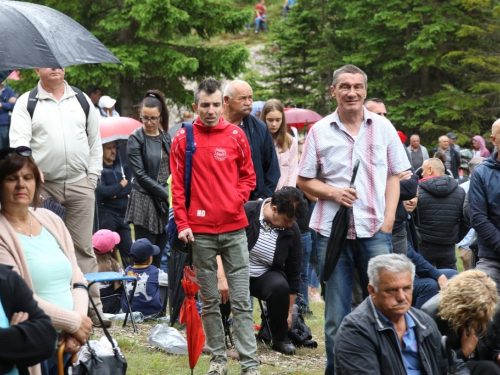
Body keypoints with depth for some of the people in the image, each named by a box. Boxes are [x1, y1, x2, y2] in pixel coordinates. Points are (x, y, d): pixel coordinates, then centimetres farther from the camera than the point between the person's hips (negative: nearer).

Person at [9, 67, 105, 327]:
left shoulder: (82, 100, 13)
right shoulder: (26, 103, 4)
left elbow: (95, 141, 16)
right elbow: (18, 140, -7)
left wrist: (92, 177, 8)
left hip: (79, 185, 2)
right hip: (43, 186, -2)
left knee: (83, 247, 2)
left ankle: (92, 307, 4)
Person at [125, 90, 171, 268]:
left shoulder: (165, 137, 13)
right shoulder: (136, 138, -5)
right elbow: (140, 175, -10)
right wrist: (166, 194, -13)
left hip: (164, 204, 6)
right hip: (145, 202, -5)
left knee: (158, 257, 7)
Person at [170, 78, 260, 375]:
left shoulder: (236, 136, 3)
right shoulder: (183, 139, 2)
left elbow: (248, 176, 10)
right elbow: (178, 185, 3)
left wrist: (236, 201, -5)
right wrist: (182, 223, -4)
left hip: (234, 229, 0)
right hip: (200, 231, 0)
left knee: (241, 300, -1)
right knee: (209, 300, 7)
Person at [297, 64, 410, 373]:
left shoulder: (383, 127, 6)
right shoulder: (320, 131, 4)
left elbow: (394, 175, 9)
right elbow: (304, 180, 8)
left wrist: (389, 219, -2)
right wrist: (332, 192, -10)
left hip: (375, 231, 0)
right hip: (332, 231, 0)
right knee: (336, 314, 6)